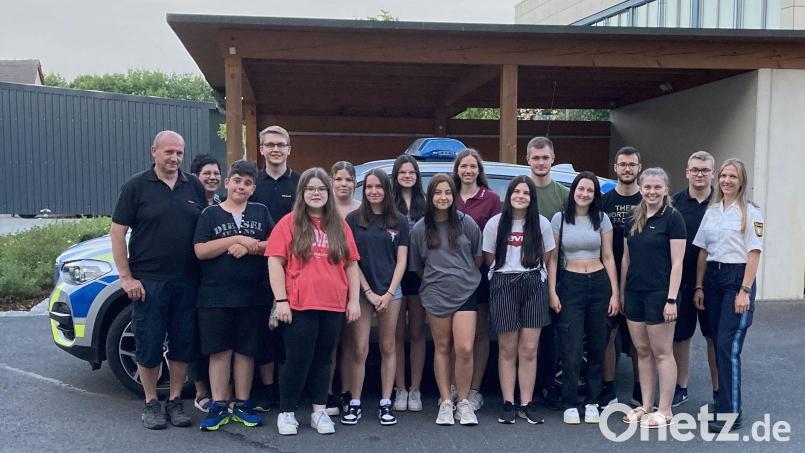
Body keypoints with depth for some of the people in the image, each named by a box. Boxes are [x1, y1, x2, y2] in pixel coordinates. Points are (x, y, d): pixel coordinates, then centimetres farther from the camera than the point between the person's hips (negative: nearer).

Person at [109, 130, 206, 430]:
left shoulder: (194, 186, 8)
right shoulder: (136, 186, -1)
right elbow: (117, 232, -2)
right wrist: (126, 277, -8)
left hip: (187, 281, 3)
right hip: (148, 281, -3)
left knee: (183, 343, 8)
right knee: (148, 344, 5)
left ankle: (175, 400, 23)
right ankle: (151, 403, 21)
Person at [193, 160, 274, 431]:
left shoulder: (261, 212, 10)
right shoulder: (210, 213, 5)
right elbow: (200, 251, -6)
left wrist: (249, 246, -14)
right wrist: (238, 239, -13)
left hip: (253, 296, 1)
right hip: (215, 296, -1)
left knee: (245, 350, 8)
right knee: (219, 350, 2)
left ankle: (242, 405, 18)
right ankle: (219, 406, 12)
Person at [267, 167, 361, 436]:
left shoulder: (340, 227, 10)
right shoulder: (289, 223, -1)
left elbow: (351, 265, 12)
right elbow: (275, 263, -4)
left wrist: (354, 300, 6)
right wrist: (280, 300, -10)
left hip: (334, 306, 4)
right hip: (299, 305, -3)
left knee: (323, 359, 12)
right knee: (298, 360, 2)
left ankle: (319, 411, 22)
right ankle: (286, 413, 17)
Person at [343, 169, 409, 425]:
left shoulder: (399, 222, 6)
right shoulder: (353, 219, 2)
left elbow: (401, 260, 5)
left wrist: (389, 293, -5)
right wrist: (369, 292, -6)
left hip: (390, 291, 1)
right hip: (361, 290, -1)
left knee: (387, 347, 6)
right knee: (359, 348, -2)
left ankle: (386, 404, 14)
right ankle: (355, 404, 7)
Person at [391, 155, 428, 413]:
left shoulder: (425, 203, 7)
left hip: (419, 274, 2)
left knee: (417, 334, 7)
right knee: (398, 335, 5)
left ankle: (415, 390, 15)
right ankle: (400, 389, 14)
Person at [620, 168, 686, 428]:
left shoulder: (672, 218, -7)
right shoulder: (633, 219, 10)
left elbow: (677, 263, -11)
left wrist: (671, 299, -16)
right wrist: (621, 292, 12)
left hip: (659, 294, -6)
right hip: (634, 293, 6)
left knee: (662, 353, 2)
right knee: (642, 351, 11)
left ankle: (664, 411, 12)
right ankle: (646, 405, 21)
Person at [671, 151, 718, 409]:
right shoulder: (675, 203, 2)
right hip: (680, 280, 1)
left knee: (715, 337, 8)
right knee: (680, 336, 10)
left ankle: (719, 391, 22)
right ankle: (680, 389, 24)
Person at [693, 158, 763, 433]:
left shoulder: (750, 212, -3)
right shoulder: (711, 211, 12)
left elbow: (754, 254, -7)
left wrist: (745, 291, -14)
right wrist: (699, 287, 8)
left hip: (737, 278, -5)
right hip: (712, 278, 5)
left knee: (728, 346, -10)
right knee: (718, 344, 8)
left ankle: (731, 413, -4)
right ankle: (723, 397, 20)